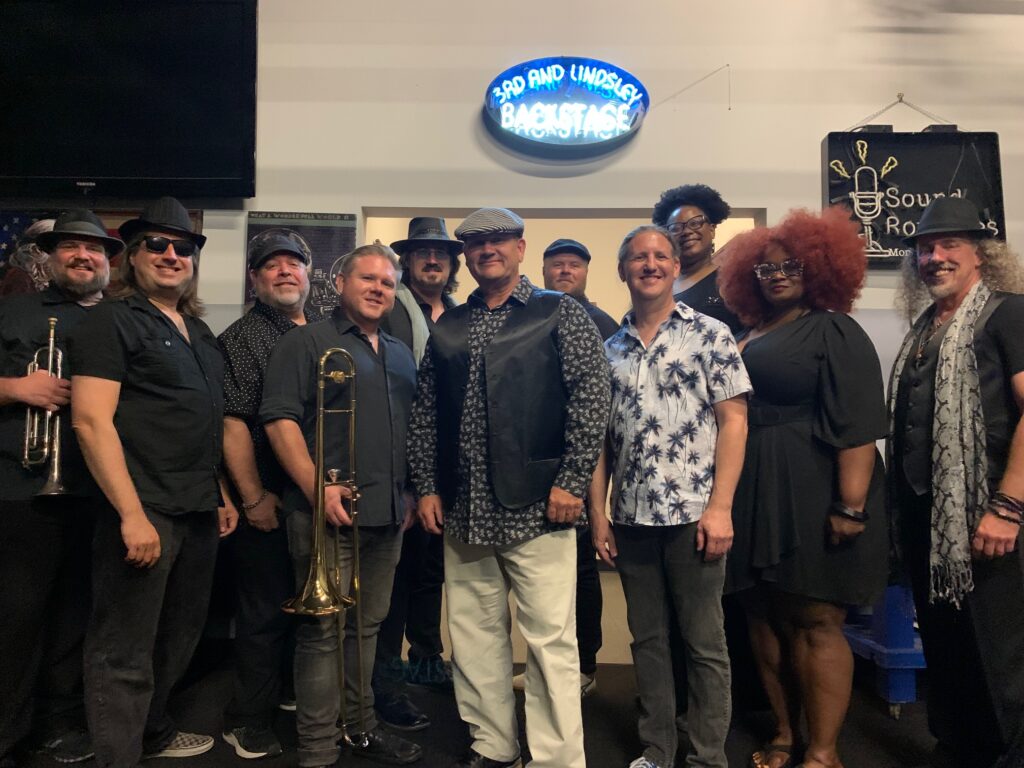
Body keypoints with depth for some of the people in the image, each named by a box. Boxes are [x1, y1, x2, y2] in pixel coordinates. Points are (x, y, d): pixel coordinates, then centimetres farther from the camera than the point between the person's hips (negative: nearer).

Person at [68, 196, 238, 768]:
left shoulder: (199, 332, 16)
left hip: (198, 512, 8)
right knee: (125, 654, 3)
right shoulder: (112, 321, -7)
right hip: (143, 512, -8)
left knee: (180, 637, 20)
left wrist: (220, 496, 16)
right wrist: (132, 514, -21)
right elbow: (91, 420, -16)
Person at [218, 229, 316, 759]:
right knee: (266, 611, 4)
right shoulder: (242, 338, -4)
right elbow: (233, 424, -11)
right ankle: (250, 723, 22)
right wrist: (253, 497, -14)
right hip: (270, 504, -5)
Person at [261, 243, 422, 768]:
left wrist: (409, 494, 14)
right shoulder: (307, 341, -2)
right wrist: (317, 487, -19)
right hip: (330, 510, -6)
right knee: (324, 631, 0)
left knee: (367, 625, 16)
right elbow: (280, 418, -12)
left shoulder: (400, 355, 18)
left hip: (388, 513, 7)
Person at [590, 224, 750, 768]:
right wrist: (597, 513, 6)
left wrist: (720, 506, -12)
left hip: (693, 514, -3)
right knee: (647, 639, 14)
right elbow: (600, 435, 10)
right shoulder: (610, 349, 10)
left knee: (704, 643, 7)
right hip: (630, 518, 4)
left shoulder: (710, 335, 0)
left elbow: (732, 421, -5)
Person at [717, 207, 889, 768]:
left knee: (815, 622, -1)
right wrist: (728, 499, 15)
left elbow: (857, 425, -13)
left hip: (812, 501, -7)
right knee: (765, 616, 11)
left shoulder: (834, 332, -4)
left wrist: (851, 506, -21)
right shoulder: (749, 338, 15)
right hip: (756, 500, 7)